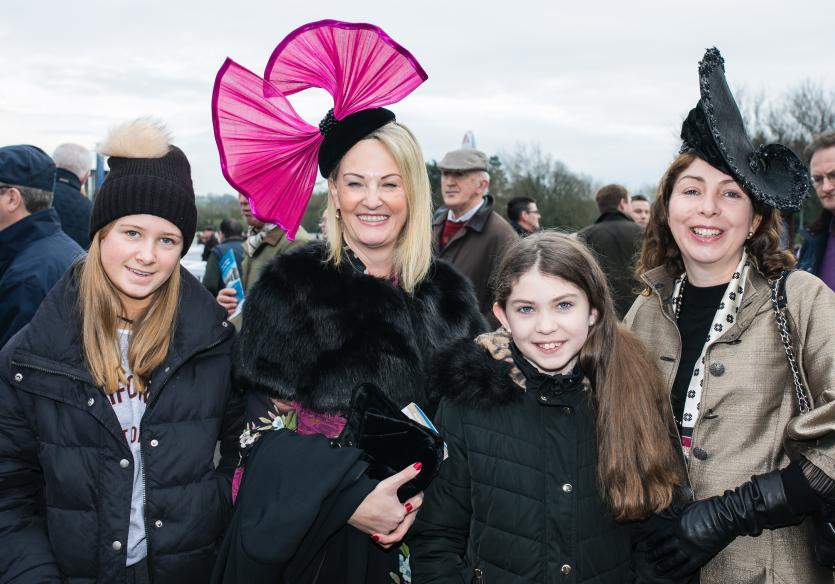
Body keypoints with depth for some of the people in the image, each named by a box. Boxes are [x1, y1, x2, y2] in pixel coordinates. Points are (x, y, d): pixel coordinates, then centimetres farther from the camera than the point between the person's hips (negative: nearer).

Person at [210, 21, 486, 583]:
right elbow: (266, 421, -9)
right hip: (304, 532, -2)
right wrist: (346, 497, -19)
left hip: (415, 535, 3)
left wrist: (421, 494, -12)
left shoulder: (449, 293, 2)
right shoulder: (288, 284, -6)